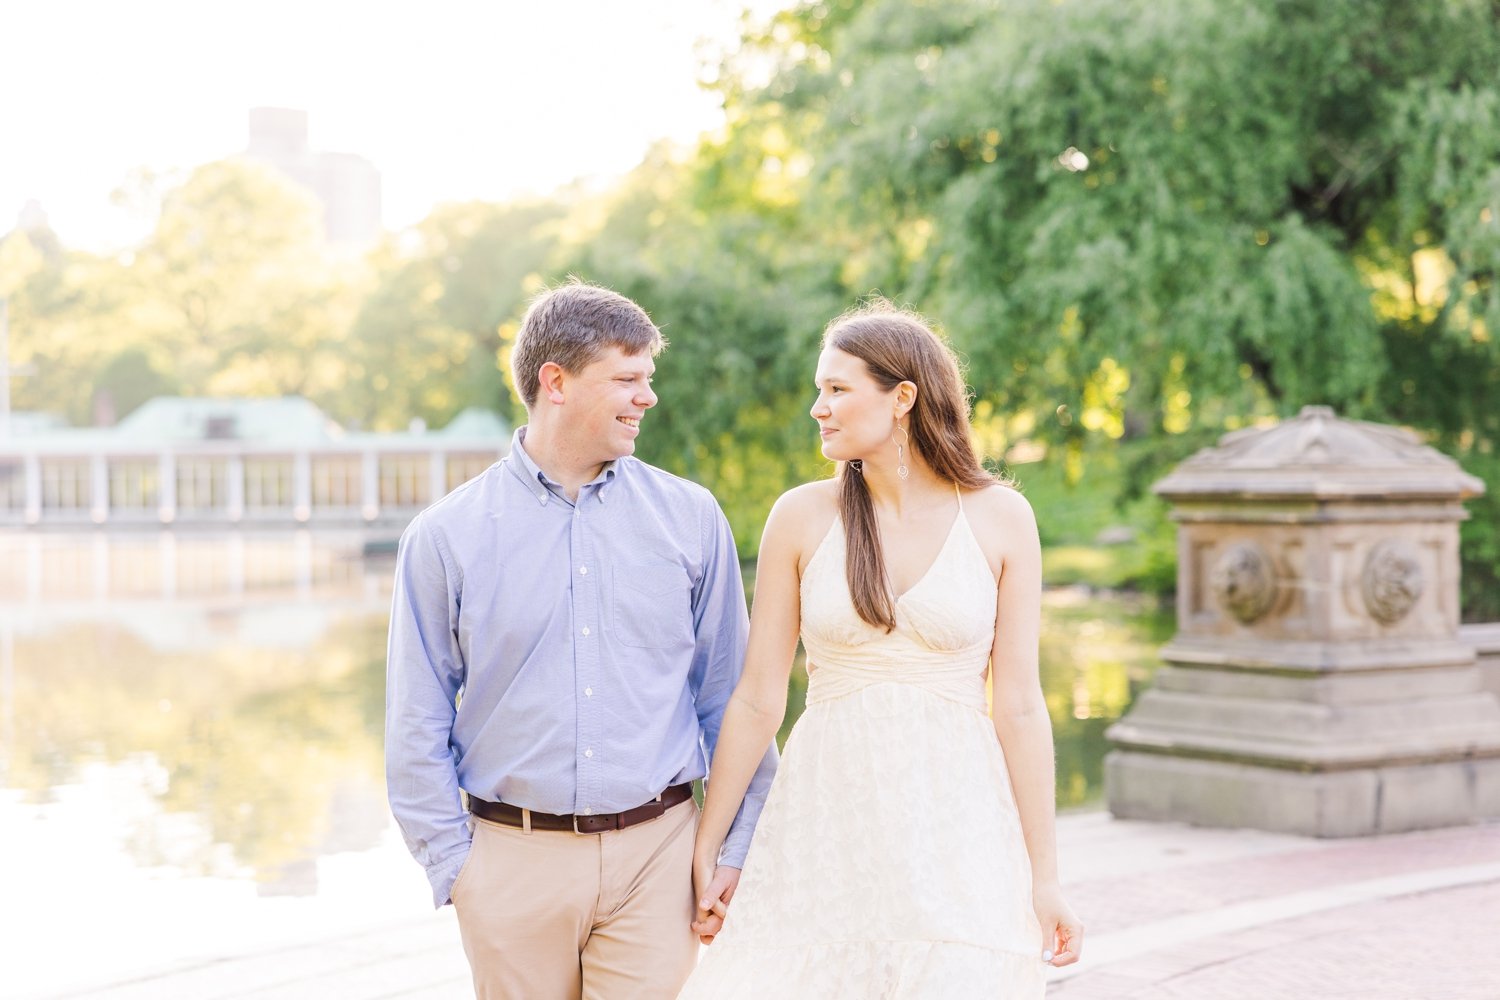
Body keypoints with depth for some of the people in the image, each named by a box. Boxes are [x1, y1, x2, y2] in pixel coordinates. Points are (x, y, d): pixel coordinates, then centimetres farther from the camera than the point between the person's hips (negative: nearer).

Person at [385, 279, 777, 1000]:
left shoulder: (692, 519, 4)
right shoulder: (446, 536, -1)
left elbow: (732, 696, 8)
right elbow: (418, 724, 3)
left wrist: (739, 846, 6)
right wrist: (450, 860, -2)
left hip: (657, 856, 1)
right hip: (514, 860, 0)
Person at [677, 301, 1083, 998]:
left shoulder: (1000, 517, 0)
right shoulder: (801, 517, 1)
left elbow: (1019, 705, 0)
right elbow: (758, 699, 4)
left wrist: (1043, 876, -1)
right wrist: (705, 848, 4)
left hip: (954, 819, -1)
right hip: (825, 812, 1)